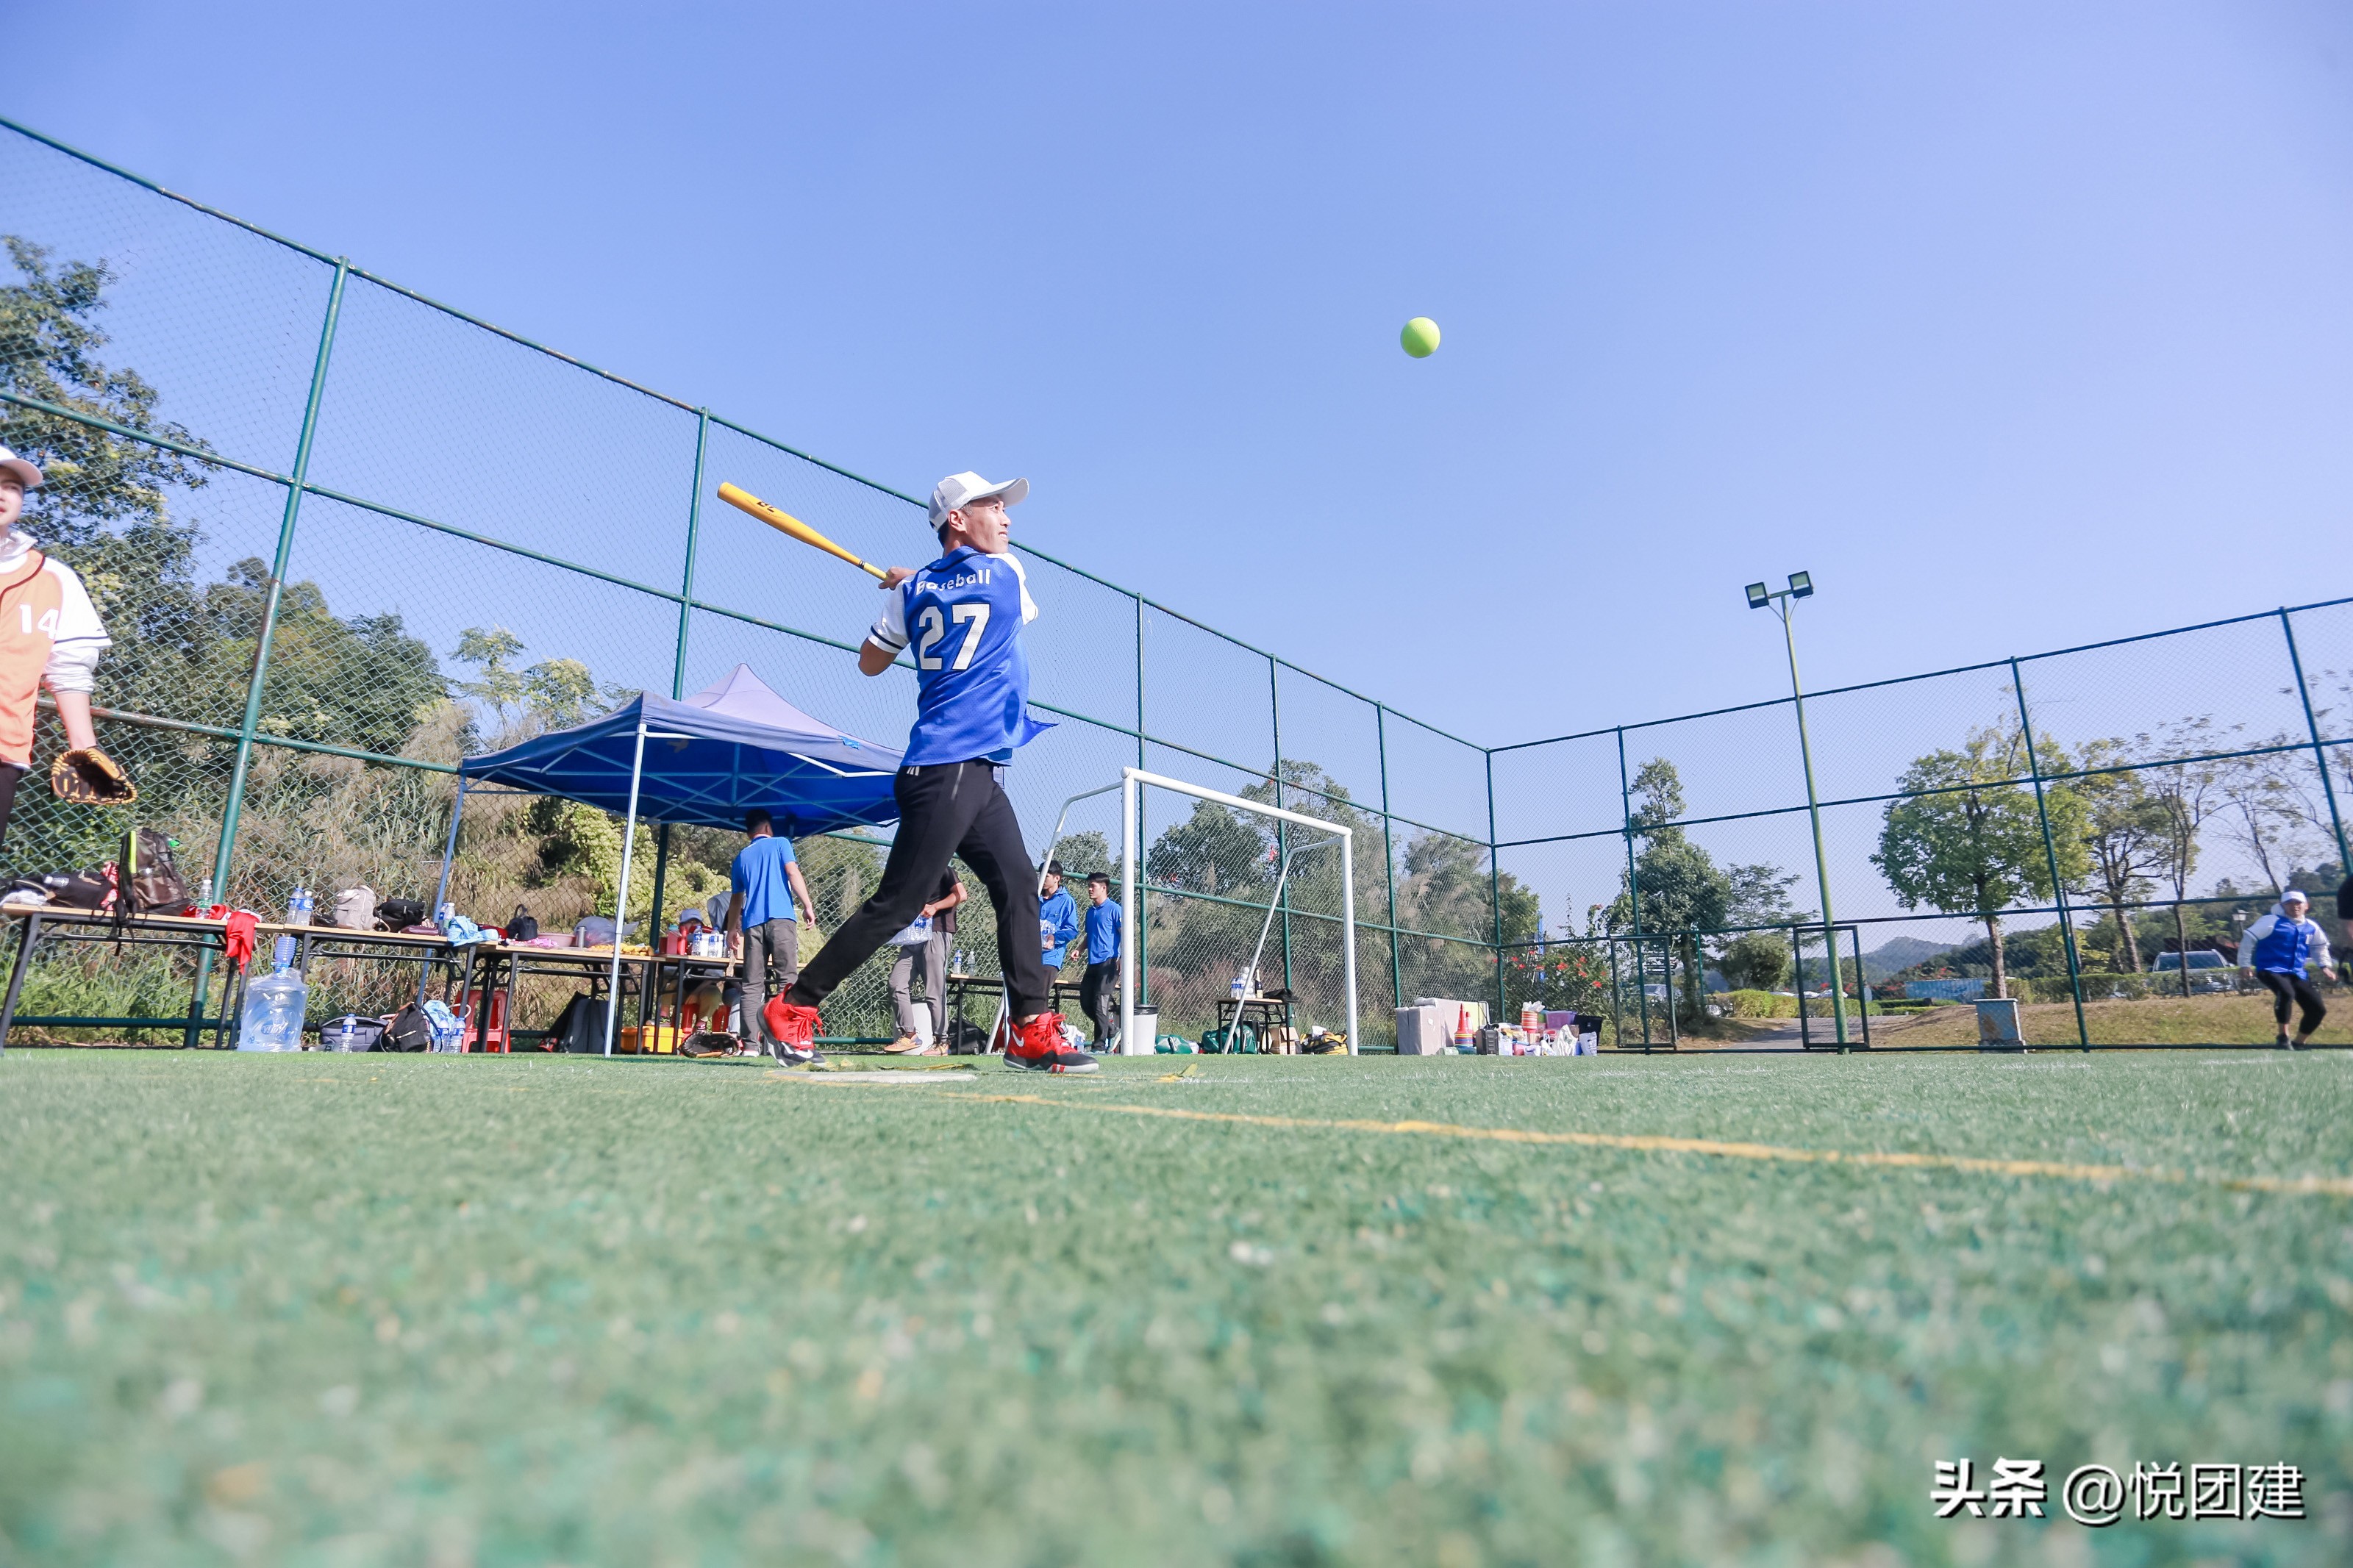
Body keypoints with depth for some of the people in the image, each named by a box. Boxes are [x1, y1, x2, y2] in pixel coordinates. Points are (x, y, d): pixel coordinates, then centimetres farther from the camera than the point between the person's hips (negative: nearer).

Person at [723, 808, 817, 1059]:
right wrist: (808, 905, -5)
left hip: (752, 923, 4)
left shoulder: (741, 857, 24)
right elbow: (793, 873, -3)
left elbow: (736, 899, 28)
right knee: (787, 977, -6)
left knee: (752, 984, 1)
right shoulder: (780, 843, 12)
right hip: (781, 917, -4)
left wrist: (731, 930, 36)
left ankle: (751, 1044, -7)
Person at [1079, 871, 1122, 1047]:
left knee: (1100, 1004, -9)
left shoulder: (1114, 909, -6)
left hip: (1109, 961, -8)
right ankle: (1113, 1029, 23)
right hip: (1092, 963, 8)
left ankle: (1100, 1045, 0)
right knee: (1086, 1003, 8)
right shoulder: (1090, 911, 17)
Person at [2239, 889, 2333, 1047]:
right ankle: (2283, 1037, -19)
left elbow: (2320, 946, 30)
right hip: (2271, 970, -7)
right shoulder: (2272, 921, -9)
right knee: (2286, 993, -35)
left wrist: (2324, 965, 18)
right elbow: (2249, 938, -10)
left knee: (2318, 1009, 2)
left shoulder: (2311, 928, 11)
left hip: (2297, 974, 7)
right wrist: (2245, 964, -11)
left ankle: (2298, 1044, 22)